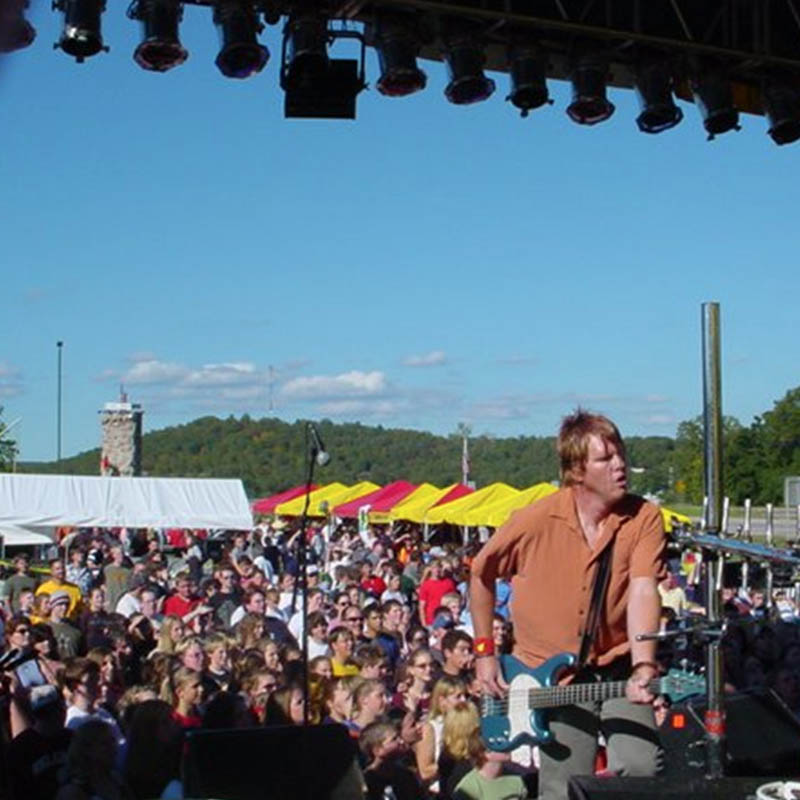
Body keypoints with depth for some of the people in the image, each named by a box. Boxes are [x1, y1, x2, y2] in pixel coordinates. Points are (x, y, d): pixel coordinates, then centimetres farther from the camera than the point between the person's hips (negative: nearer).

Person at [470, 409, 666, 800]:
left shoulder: (644, 518, -8)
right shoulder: (535, 520, -10)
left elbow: (643, 591, -21)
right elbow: (480, 574, 5)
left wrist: (643, 667, -36)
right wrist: (484, 652, 5)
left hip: (618, 668, 1)